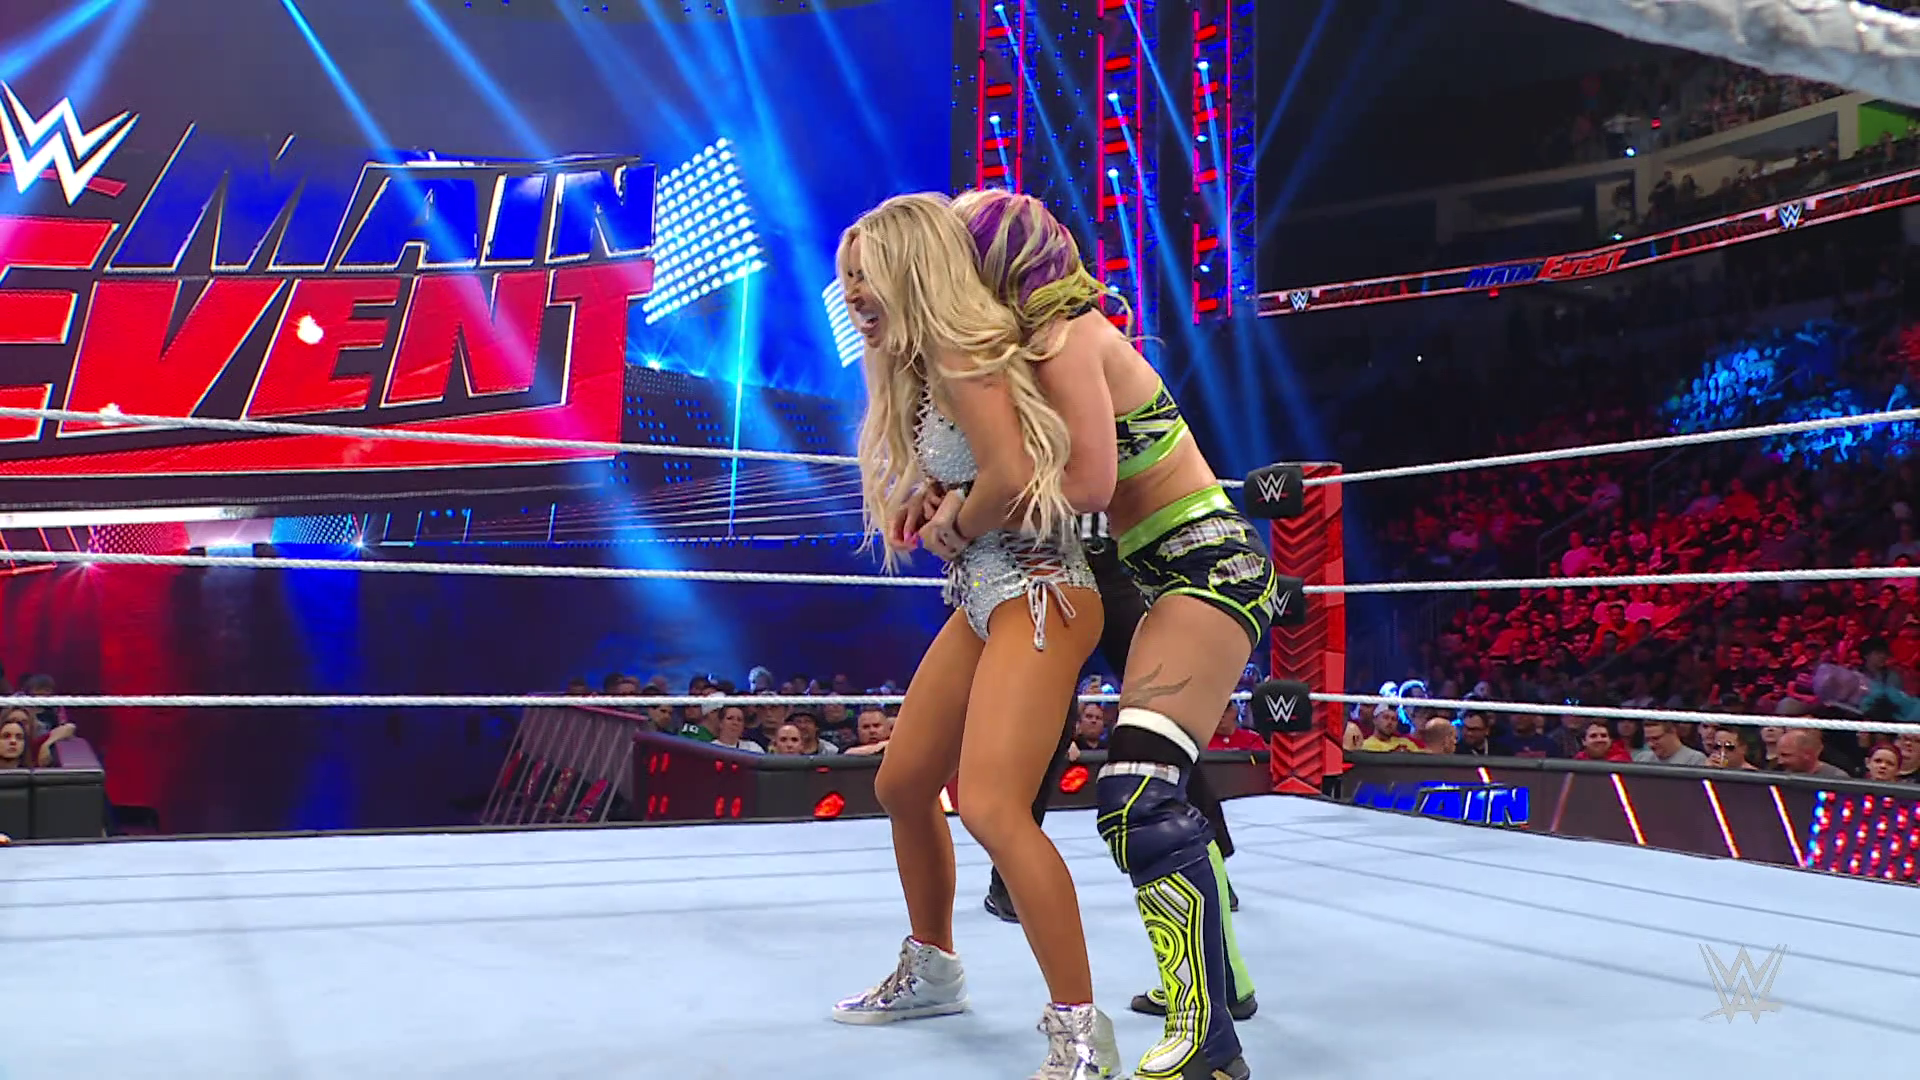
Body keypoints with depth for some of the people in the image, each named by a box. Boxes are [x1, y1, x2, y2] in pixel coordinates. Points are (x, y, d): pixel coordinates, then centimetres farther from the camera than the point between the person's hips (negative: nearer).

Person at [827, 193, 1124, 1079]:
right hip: (982, 599, 10)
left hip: (1038, 596, -10)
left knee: (990, 807, -22)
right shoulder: (915, 368, 12)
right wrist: (936, 502, -1)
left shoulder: (961, 354, -16)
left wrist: (952, 528, -10)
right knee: (902, 785, 16)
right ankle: (930, 971, 36)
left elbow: (1011, 476, -28)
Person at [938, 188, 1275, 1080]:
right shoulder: (1071, 335, 16)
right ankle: (1217, 977, 33)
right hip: (1188, 571, 11)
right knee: (1163, 787, 19)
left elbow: (1088, 479, -22)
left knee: (1137, 794, -22)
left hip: (1205, 565, -11)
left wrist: (963, 510, -12)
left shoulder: (1063, 336, -12)